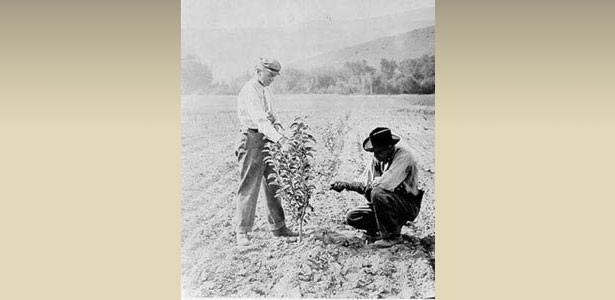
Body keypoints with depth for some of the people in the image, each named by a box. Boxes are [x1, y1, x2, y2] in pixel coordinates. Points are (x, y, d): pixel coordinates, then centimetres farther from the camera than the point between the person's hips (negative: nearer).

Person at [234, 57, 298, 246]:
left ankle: (278, 227, 22)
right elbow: (259, 120, -29)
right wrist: (280, 139, -39)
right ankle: (242, 232, 1)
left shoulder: (265, 90, 15)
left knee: (274, 185, 12)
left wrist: (276, 124, -1)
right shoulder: (249, 92, -16)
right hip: (253, 140, -9)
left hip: (268, 140, 9)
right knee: (249, 187, -5)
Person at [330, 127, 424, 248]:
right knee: (352, 218, -3)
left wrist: (373, 184, -13)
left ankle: (393, 235, -16)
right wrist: (345, 185, -12)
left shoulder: (403, 156, -21)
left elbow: (385, 183, -33)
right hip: (388, 202, 8)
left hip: (408, 206, -7)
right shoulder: (377, 159, 3)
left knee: (378, 194, -34)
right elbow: (364, 185, 5)